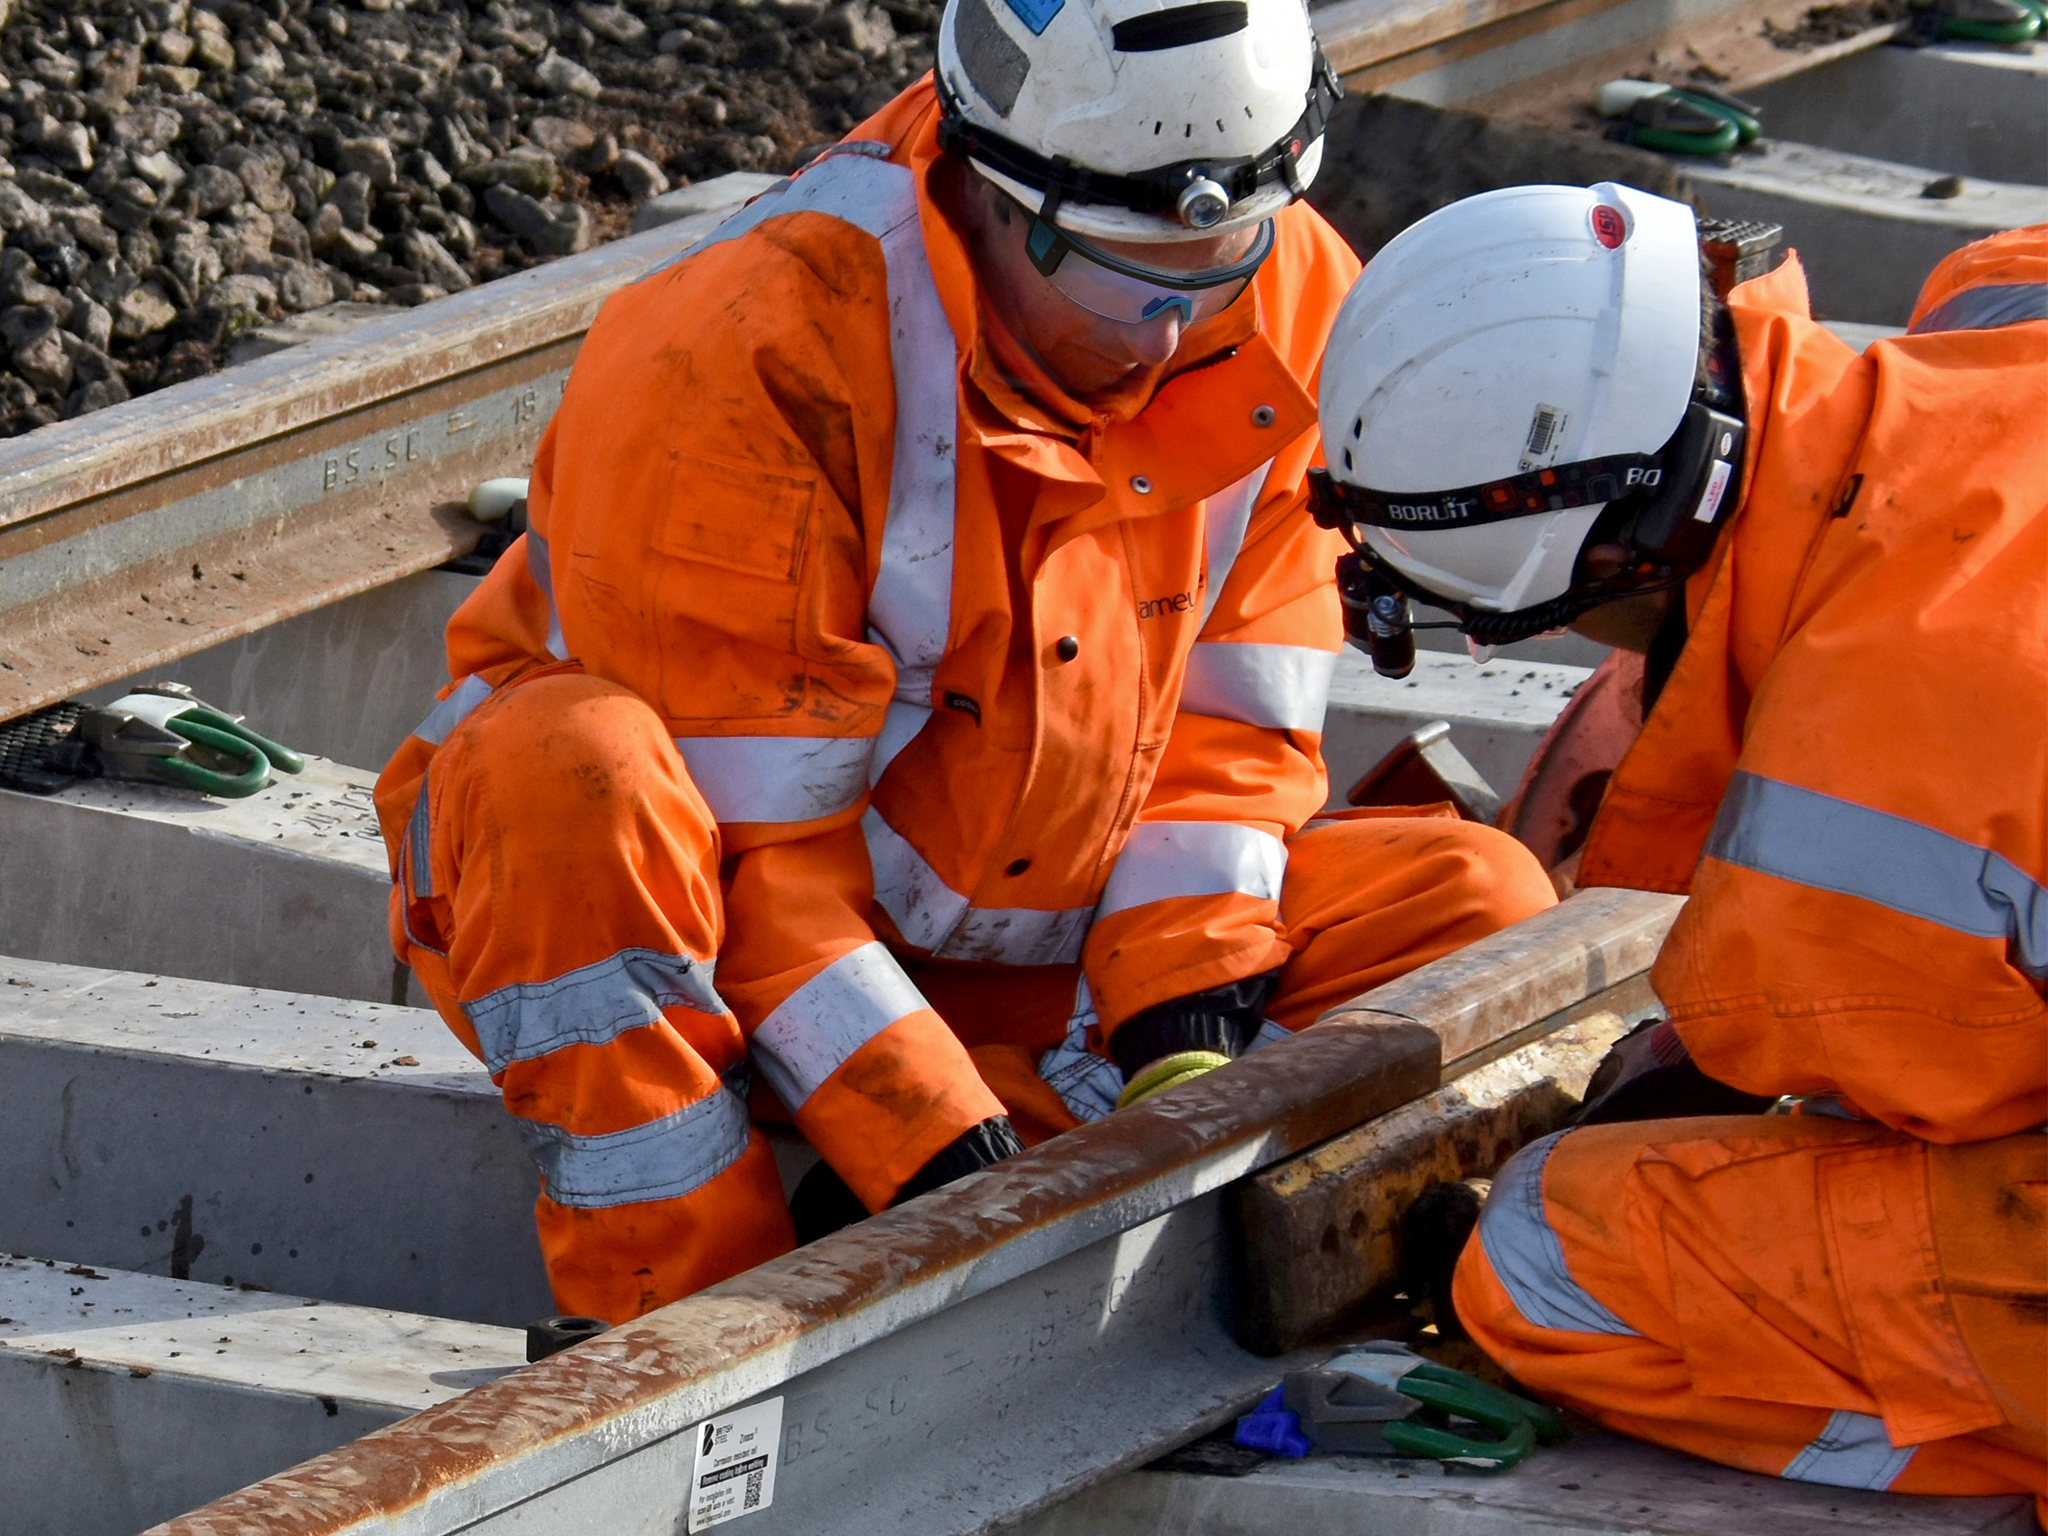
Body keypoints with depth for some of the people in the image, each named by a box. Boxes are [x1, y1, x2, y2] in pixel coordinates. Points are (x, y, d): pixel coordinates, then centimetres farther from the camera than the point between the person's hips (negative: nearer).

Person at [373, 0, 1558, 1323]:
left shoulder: (1295, 307, -8)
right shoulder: (749, 364, -26)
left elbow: (1232, 716, 0)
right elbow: (743, 838, -25)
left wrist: (1184, 1007, -14)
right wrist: (925, 1130, -32)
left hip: (993, 966, 6)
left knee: (1480, 903, -10)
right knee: (563, 767, -39)